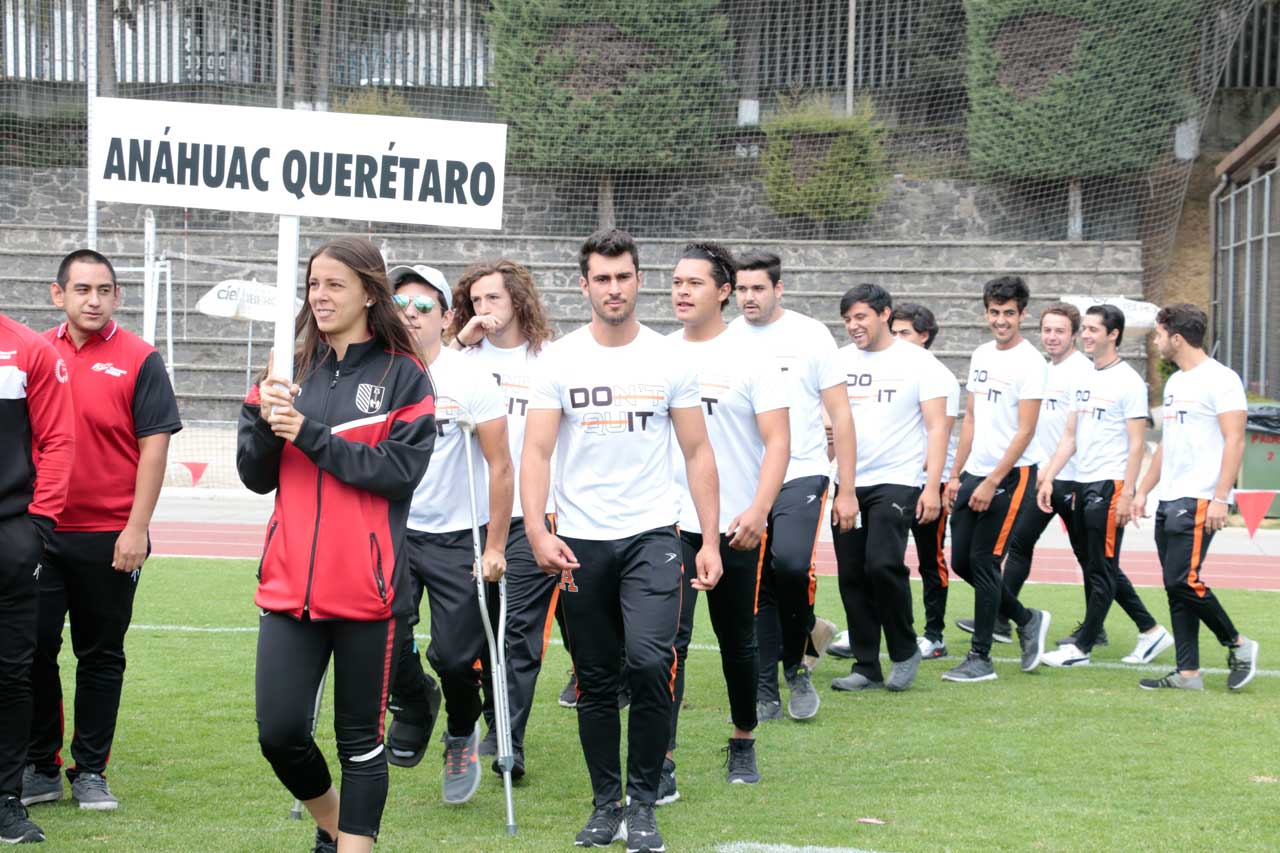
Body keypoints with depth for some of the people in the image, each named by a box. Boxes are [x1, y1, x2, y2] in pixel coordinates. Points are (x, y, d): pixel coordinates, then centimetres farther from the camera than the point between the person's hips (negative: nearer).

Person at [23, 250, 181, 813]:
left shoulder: (138, 360, -3)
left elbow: (154, 445, -6)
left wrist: (137, 528, -12)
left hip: (110, 538, -3)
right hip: (39, 533, 3)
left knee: (100, 656, 7)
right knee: (33, 649, 3)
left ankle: (89, 772, 16)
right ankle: (40, 769, 15)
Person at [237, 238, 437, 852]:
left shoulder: (403, 376, -1)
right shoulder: (294, 370, 10)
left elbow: (402, 468, -13)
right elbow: (257, 477, 9)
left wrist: (311, 435, -16)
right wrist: (263, 418, -10)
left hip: (365, 587, -3)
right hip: (290, 583, 3)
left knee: (360, 739, 4)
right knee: (279, 732, 0)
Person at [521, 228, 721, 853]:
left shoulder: (669, 359, 3)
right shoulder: (559, 360, 1)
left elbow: (698, 454, 6)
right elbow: (536, 452, -3)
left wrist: (710, 540, -1)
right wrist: (536, 530, -17)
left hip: (652, 535, -1)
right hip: (581, 541, 1)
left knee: (651, 661, -17)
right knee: (595, 679, 8)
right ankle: (606, 802, 22)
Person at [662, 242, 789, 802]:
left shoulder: (749, 357, -3)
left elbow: (778, 441, -7)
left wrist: (758, 510, -19)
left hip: (734, 527, -1)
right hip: (669, 523, 1)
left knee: (738, 642, 13)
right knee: (668, 639, -11)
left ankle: (743, 744, 33)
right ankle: (661, 765, -12)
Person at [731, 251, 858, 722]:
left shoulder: (810, 335, 0)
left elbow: (840, 414, 1)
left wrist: (847, 489, -3)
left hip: (801, 474, -3)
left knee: (790, 562, -25)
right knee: (756, 588, 3)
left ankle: (796, 666, -3)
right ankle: (765, 695, 13)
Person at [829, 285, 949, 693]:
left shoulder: (918, 361, -2)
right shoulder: (839, 361, 9)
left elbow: (936, 426, -4)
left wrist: (933, 486, -12)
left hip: (897, 480, -5)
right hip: (847, 482, 5)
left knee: (882, 564, -18)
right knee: (852, 575, 3)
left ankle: (905, 651, 2)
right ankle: (866, 667, 13)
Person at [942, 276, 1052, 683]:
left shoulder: (1029, 362, -11)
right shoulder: (981, 356, 12)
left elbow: (1025, 431, -15)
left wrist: (991, 483, -18)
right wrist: (956, 474, 14)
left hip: (1011, 475, -8)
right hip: (974, 474, 8)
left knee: (983, 562, -6)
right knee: (961, 562, 8)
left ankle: (980, 659, 3)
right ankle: (1027, 620, 26)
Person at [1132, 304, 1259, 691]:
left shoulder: (1220, 379, -10)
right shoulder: (1175, 382, 18)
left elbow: (1234, 441, -15)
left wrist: (1220, 498, -22)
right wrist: (1143, 490, 21)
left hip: (1199, 500, -9)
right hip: (1169, 500, 9)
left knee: (1183, 580, -14)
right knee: (1175, 587, 6)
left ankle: (1238, 644, 5)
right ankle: (1188, 673, 8)